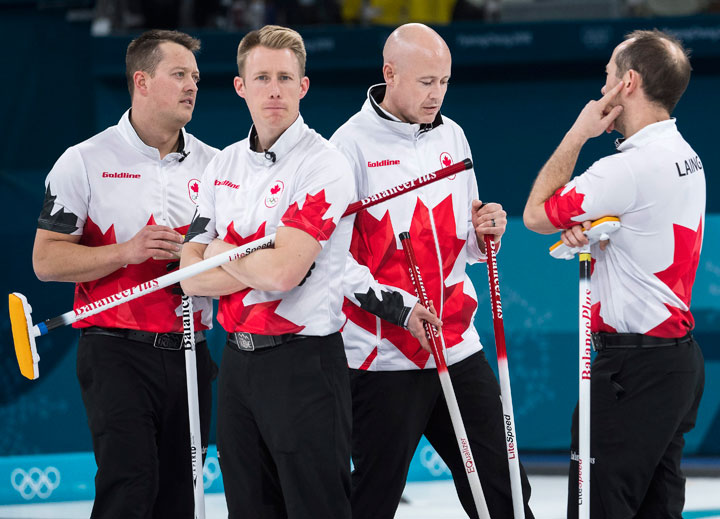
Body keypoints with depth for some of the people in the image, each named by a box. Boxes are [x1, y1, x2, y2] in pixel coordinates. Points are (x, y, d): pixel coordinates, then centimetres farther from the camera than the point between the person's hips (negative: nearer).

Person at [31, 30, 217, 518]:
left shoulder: (213, 164, 12)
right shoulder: (86, 161, -1)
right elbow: (47, 259, -4)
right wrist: (126, 252, -16)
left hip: (189, 354, 5)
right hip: (117, 353, -5)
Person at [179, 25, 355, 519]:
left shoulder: (323, 165, -11)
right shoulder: (223, 166, 11)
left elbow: (283, 272, -21)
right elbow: (191, 275, 4)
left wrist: (223, 253, -3)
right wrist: (260, 261, -11)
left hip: (303, 361, -7)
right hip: (238, 361, 7)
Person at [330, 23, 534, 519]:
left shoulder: (452, 136, 12)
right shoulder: (351, 144, -7)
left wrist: (484, 233, 0)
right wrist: (398, 307, -19)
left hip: (459, 349, 6)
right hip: (384, 360, -6)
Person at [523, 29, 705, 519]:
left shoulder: (631, 168, -19)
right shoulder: (685, 157, 11)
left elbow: (536, 214, -8)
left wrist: (577, 134, -1)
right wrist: (584, 229, -7)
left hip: (634, 366, -10)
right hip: (679, 355, 10)